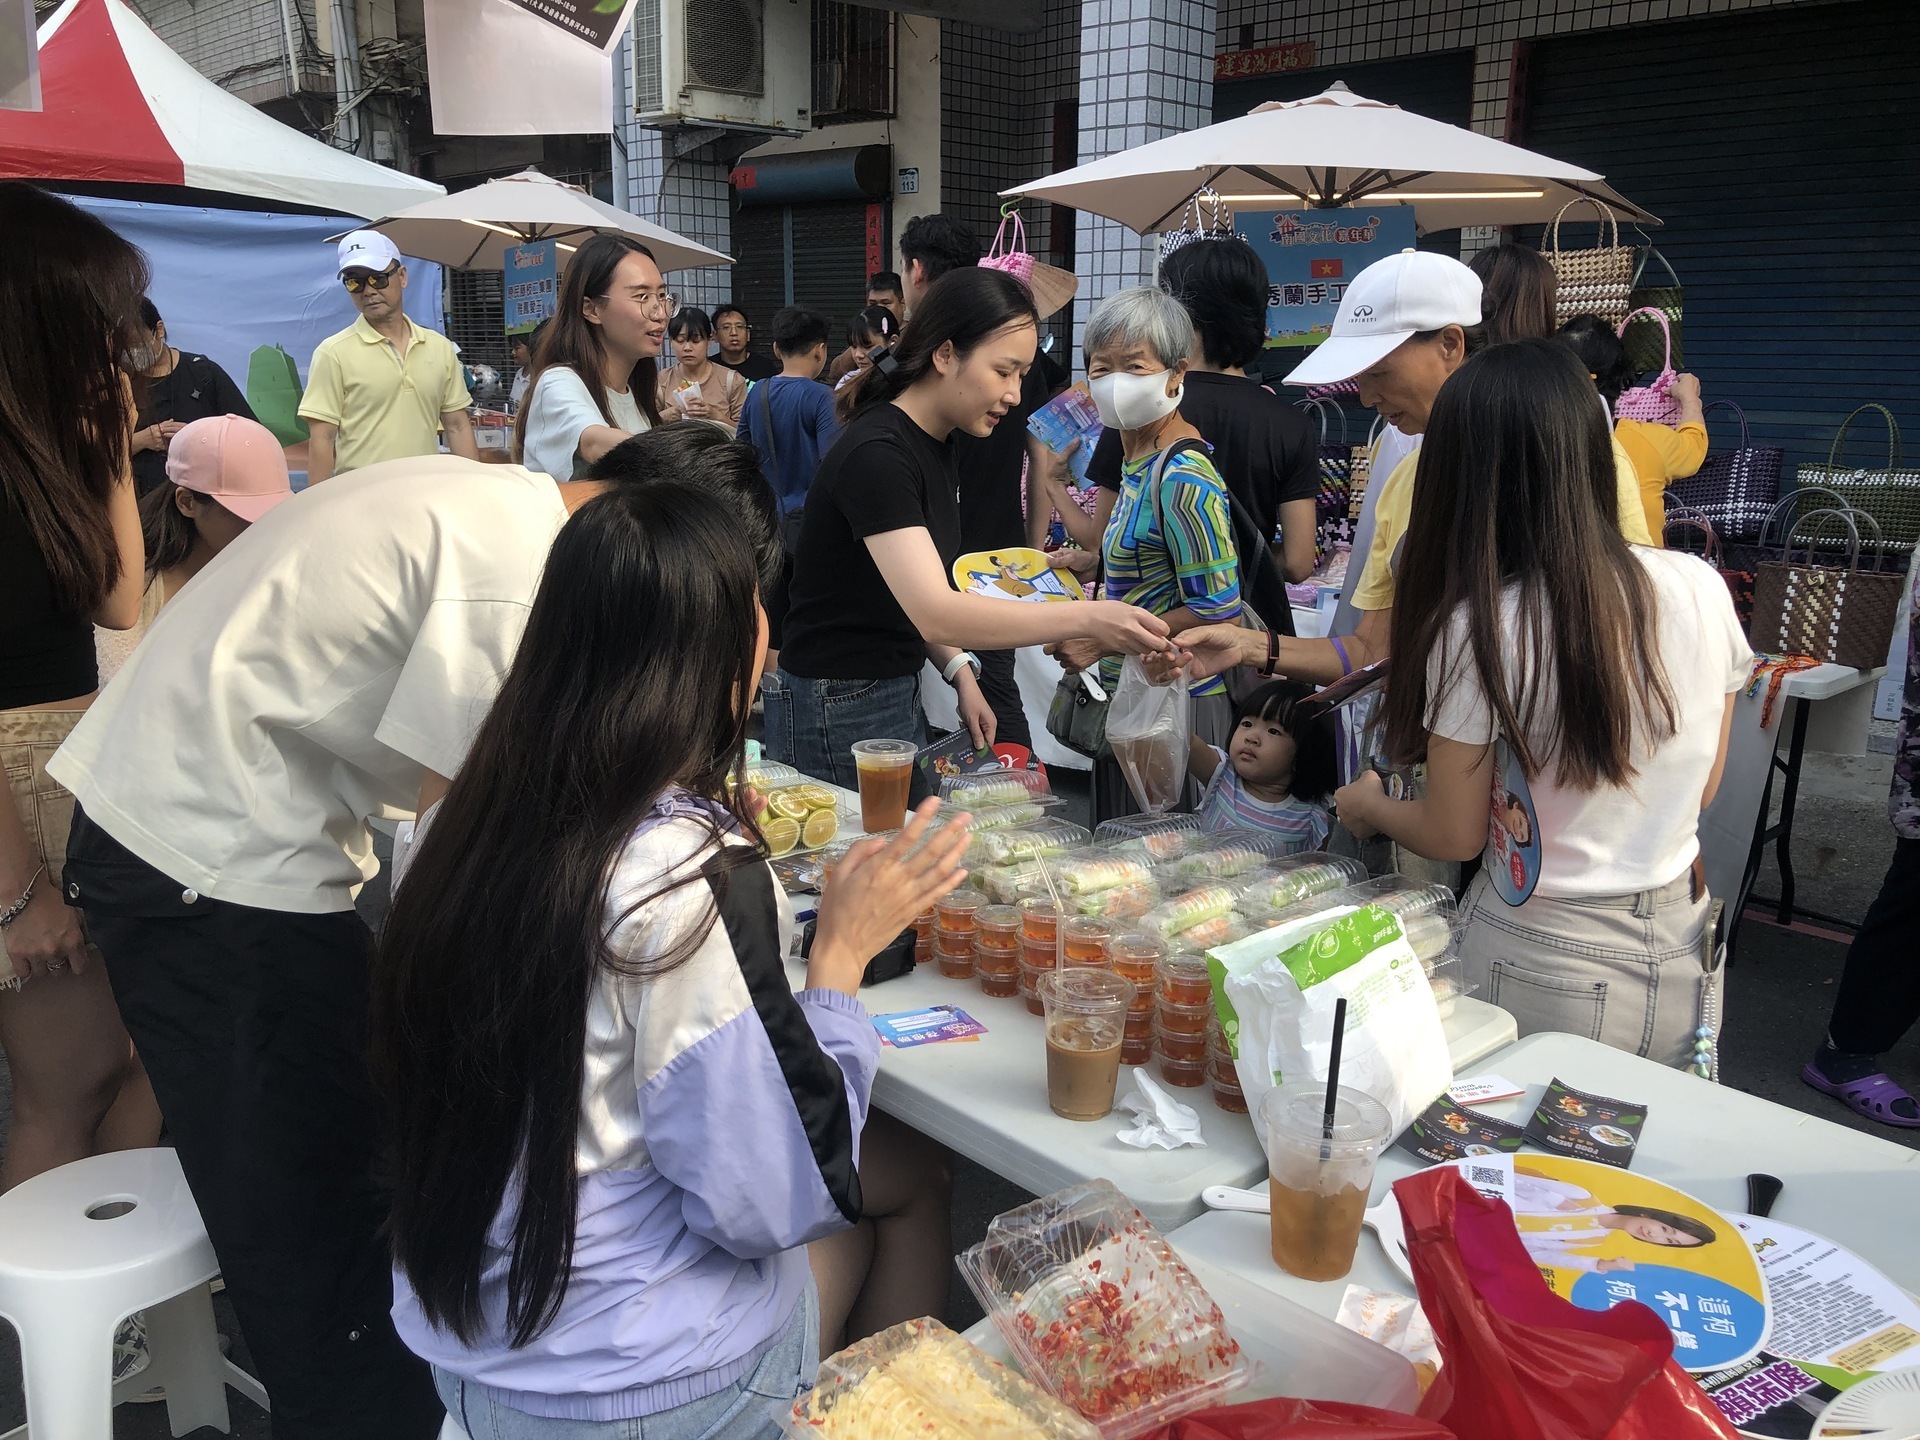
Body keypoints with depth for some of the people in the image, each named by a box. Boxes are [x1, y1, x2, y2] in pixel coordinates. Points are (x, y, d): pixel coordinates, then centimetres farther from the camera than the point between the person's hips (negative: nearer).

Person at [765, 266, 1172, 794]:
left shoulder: (935, 445, 7)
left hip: (898, 696, 9)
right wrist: (1088, 617, -36)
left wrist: (959, 672, -2)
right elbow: (934, 613, -32)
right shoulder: (876, 454, -22)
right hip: (839, 712, -9)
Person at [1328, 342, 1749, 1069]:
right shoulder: (1700, 587, -6)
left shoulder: (1479, 628, -21)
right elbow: (1700, 788, 7)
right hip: (1682, 958, 5)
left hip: (1543, 969, -5)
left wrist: (1368, 806, 10)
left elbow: (1454, 836, -10)